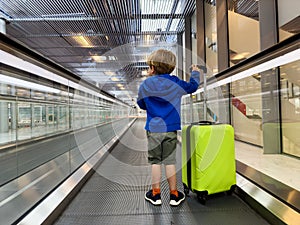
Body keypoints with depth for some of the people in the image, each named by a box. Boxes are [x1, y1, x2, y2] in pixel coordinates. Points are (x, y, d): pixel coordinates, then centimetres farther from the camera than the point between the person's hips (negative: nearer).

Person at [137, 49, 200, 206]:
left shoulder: (145, 85, -2)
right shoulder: (175, 83, 0)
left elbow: (142, 105, 8)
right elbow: (192, 87, 16)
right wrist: (195, 73, 34)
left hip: (153, 129, 0)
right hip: (170, 129, 1)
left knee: (155, 161, 10)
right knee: (170, 161, 9)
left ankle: (156, 194, 24)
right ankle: (174, 195, 24)